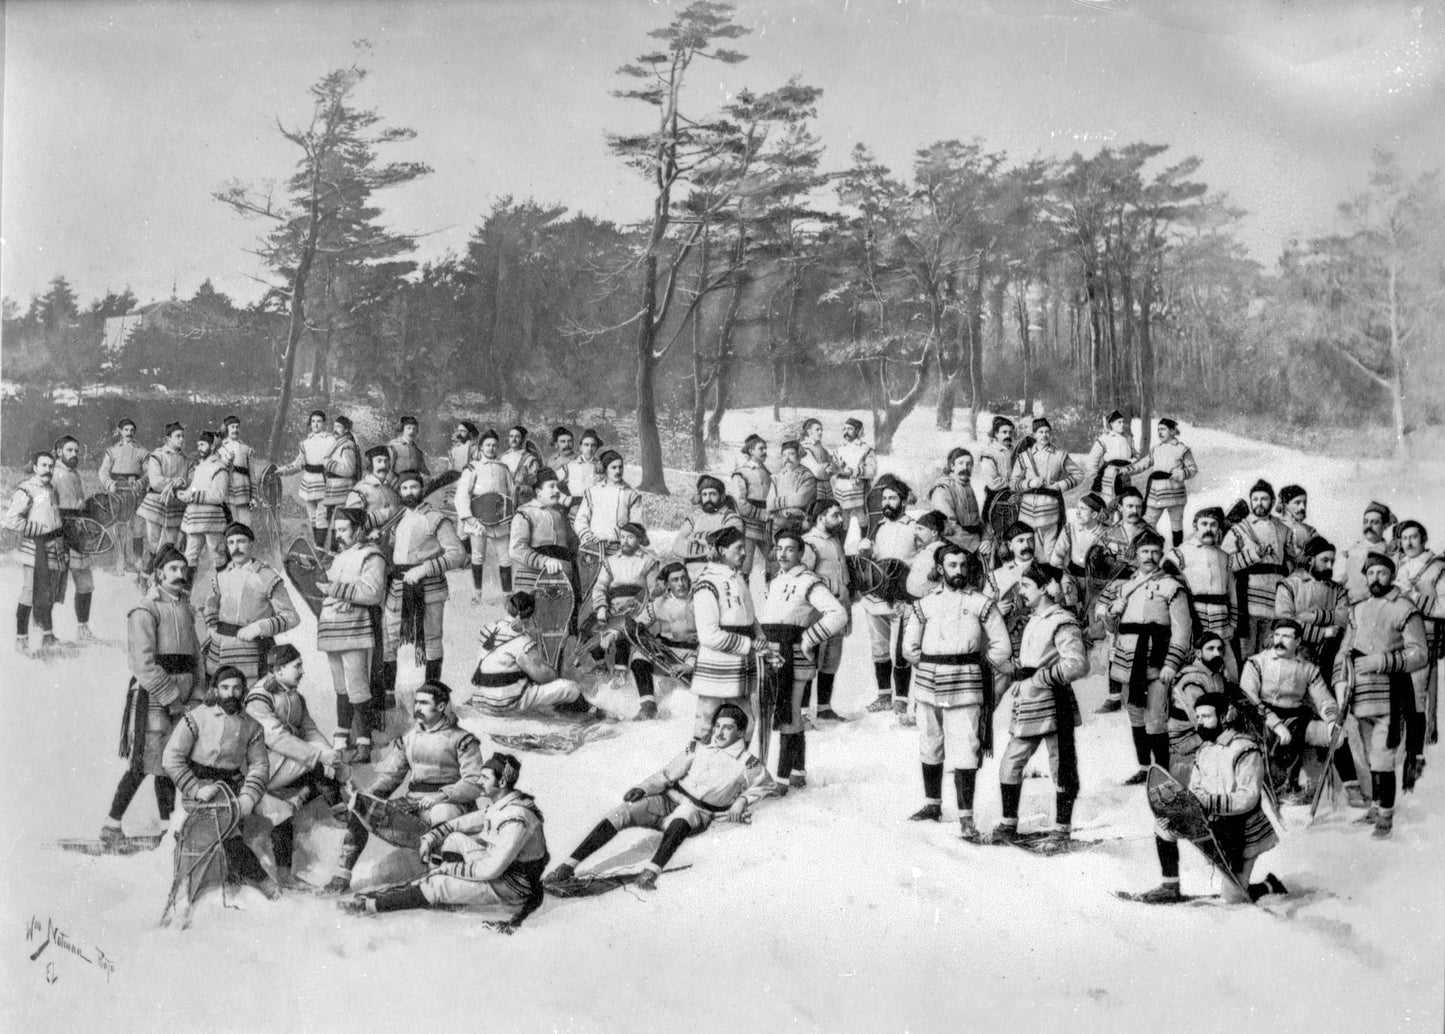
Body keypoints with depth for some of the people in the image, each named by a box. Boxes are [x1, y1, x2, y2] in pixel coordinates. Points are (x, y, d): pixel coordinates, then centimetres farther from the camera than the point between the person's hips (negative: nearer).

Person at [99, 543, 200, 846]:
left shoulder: (186, 608, 15)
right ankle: (112, 824, 2)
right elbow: (144, 664, -15)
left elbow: (195, 656, 15)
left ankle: (168, 824, 18)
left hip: (181, 699, 7)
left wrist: (195, 697, 3)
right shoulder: (145, 611, -9)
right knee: (142, 764, -7)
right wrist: (173, 700, -14)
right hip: (152, 697, -7)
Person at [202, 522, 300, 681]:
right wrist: (213, 628, 12)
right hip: (219, 648, 5)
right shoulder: (220, 574, 8)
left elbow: (291, 617, -8)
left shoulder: (267, 577, -8)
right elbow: (210, 602, 27)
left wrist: (259, 628, -18)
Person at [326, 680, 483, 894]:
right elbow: (389, 772, 18)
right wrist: (369, 793, -2)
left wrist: (442, 795, -23)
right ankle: (342, 876, -9)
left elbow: (474, 784, -9)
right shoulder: (409, 737, 17)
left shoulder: (461, 739, -2)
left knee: (443, 815, -42)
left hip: (450, 802, -6)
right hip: (412, 801, 6)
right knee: (359, 807, -8)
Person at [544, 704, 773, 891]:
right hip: (667, 799, 3)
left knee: (684, 811, -41)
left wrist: (740, 803, 5)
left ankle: (652, 871, -54)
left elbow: (765, 784, 19)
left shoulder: (746, 764, 3)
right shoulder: (700, 747, 11)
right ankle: (568, 866, -23)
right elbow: (669, 773, 13)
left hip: (699, 813, -3)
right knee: (620, 814, -20)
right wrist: (643, 788, -2)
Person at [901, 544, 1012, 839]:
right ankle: (932, 804, 31)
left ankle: (966, 817, -7)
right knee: (930, 750, 14)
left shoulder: (981, 604, 1)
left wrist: (979, 668, 6)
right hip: (928, 687, 4)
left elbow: (1001, 647, 2)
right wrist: (930, 667, 10)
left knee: (964, 754, -9)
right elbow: (909, 647, 15)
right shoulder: (925, 604, 9)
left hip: (965, 689, -4)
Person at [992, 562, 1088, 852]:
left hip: (1053, 706, -8)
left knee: (1062, 769, 3)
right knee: (1010, 765, 9)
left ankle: (1061, 832, 12)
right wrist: (1018, 678, 7)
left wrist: (1037, 679, -20)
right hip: (1027, 706, 8)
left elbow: (1077, 665, -23)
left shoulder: (1062, 623, -12)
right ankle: (1008, 825, 20)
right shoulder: (1033, 620, 15)